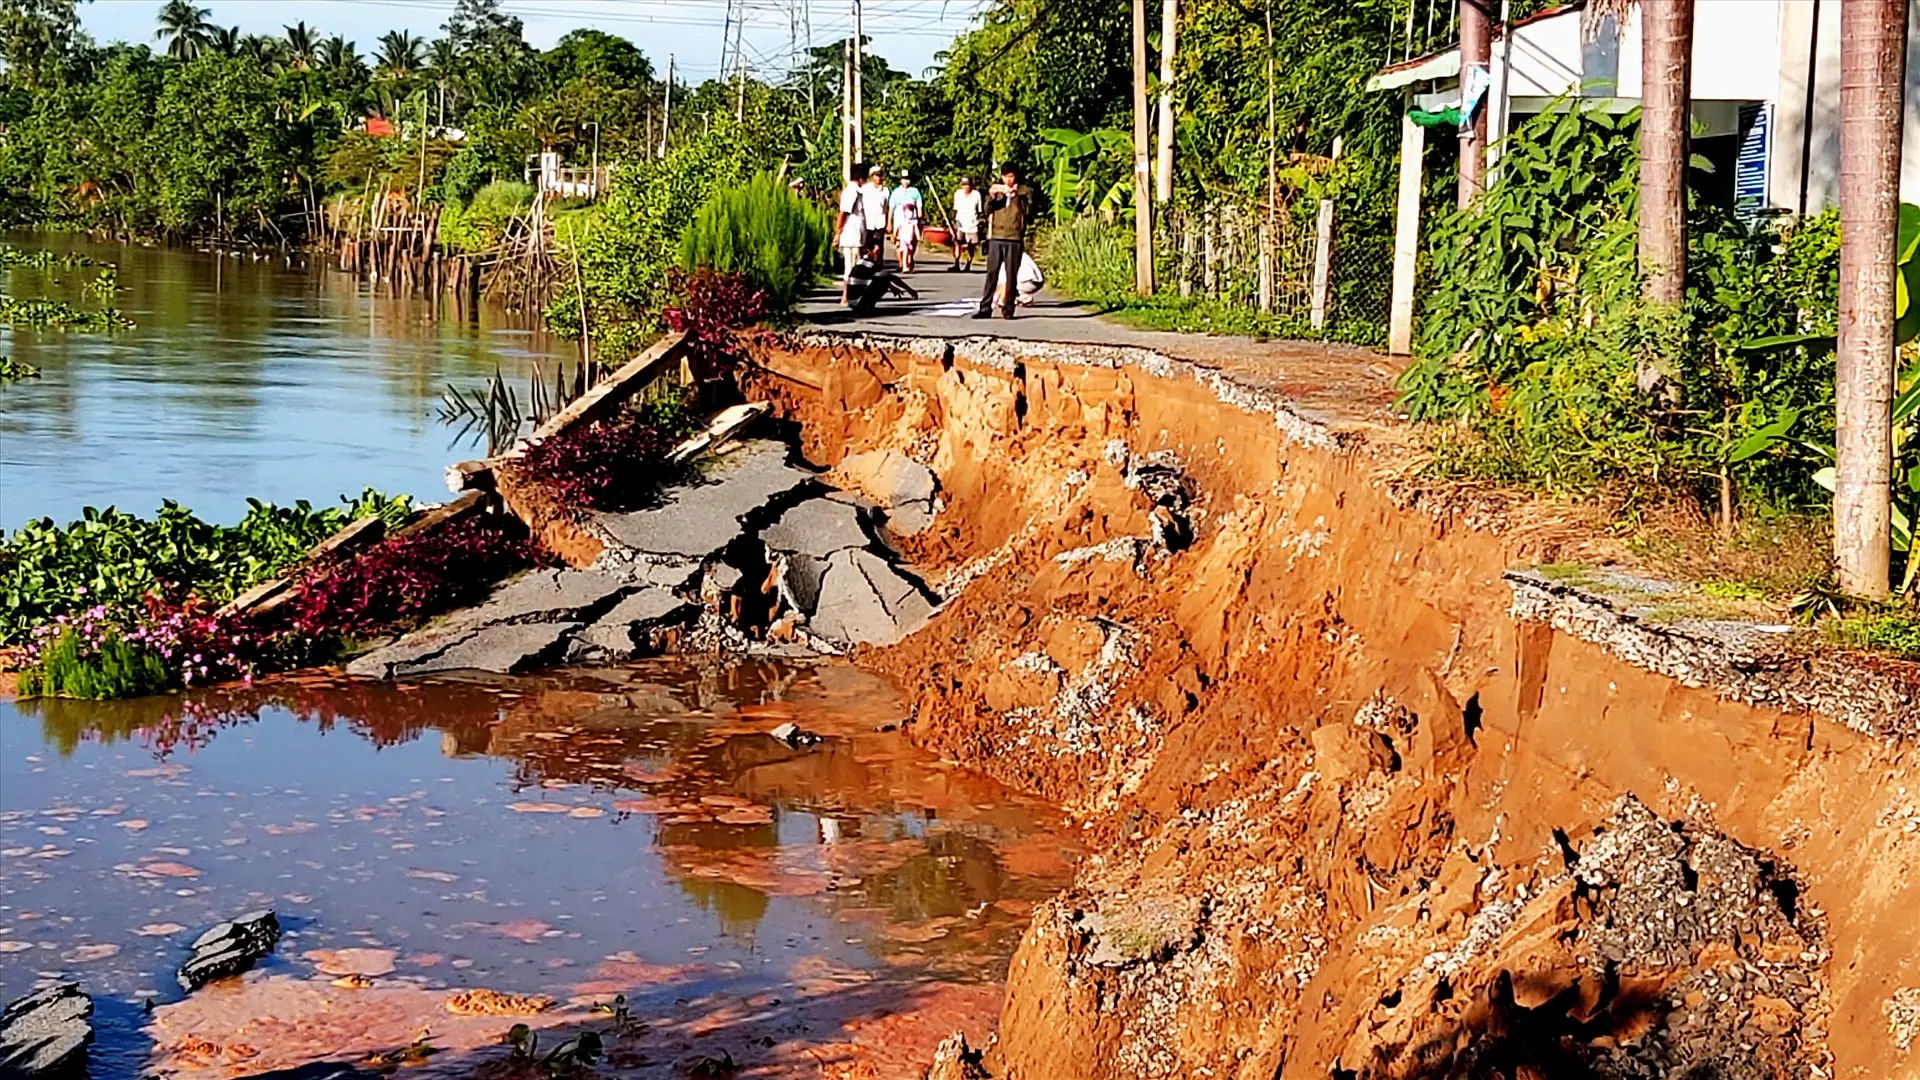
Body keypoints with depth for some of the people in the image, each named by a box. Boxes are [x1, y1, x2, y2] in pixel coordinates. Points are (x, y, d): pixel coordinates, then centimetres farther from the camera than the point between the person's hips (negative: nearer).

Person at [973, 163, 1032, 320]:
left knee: (1011, 275, 1)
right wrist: (991, 196, -14)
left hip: (1014, 238, -2)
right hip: (996, 237, 2)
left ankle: (1008, 308, 6)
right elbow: (988, 209, 4)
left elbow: (1029, 205, -10)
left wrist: (1017, 194, -27)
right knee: (992, 273, -1)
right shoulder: (996, 190, 13)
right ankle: (985, 307, -1)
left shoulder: (1022, 191, 6)